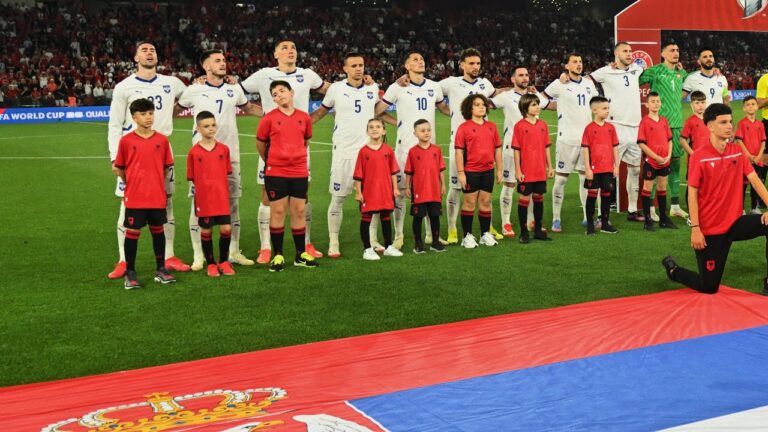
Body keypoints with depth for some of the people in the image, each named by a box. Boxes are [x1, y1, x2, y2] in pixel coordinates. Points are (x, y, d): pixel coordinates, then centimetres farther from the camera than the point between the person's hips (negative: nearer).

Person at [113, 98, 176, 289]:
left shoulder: (162, 140, 0)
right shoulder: (126, 141, -5)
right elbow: (118, 168, 4)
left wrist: (156, 183, 8)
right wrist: (132, 183, 9)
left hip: (157, 196, 2)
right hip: (134, 197, -2)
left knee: (158, 230, 11)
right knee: (132, 232, 4)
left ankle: (161, 270, 22)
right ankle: (130, 273, 13)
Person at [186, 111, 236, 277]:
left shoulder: (224, 149, 2)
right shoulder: (193, 152, -5)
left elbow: (226, 173, 9)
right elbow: (192, 178, 1)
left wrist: (223, 191, 4)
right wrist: (204, 189, -3)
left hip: (222, 198, 2)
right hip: (203, 199, -2)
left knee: (226, 229, -2)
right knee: (206, 231, 7)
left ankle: (223, 261, 17)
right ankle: (211, 264, 21)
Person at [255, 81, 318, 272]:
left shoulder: (304, 117, 5)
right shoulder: (269, 118, -3)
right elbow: (260, 143, 7)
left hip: (300, 172, 3)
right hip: (275, 172, -3)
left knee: (299, 211, 7)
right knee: (277, 212, 1)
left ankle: (300, 254, 18)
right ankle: (278, 256, 9)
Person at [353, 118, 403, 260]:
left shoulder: (388, 150, 1)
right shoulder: (363, 151, -6)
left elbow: (393, 171, 6)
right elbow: (358, 174, -5)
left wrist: (395, 188, 3)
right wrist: (358, 192, -7)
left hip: (385, 191, 3)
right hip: (368, 191, -3)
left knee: (386, 217, 13)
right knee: (366, 219, 3)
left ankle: (388, 247, 25)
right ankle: (367, 250, 12)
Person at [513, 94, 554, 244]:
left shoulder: (543, 125, 6)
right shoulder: (520, 126, -8)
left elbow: (546, 147, 11)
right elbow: (516, 150, -7)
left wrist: (550, 167, 10)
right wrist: (517, 170, -10)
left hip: (541, 171, 5)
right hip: (526, 172, -5)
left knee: (539, 198, 12)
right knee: (524, 199, 2)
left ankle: (538, 230, 22)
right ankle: (524, 232, 12)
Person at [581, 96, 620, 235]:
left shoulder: (611, 127, 5)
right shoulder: (589, 128, -7)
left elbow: (615, 147, 9)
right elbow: (585, 149, -7)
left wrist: (616, 166, 5)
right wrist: (587, 168, -11)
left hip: (608, 169, 4)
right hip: (594, 169, -4)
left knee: (606, 194, 9)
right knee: (592, 194, 3)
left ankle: (605, 224, 20)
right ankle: (590, 225, 12)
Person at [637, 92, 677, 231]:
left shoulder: (664, 120, 7)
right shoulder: (645, 121, -9)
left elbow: (669, 140, 12)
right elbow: (641, 143, -13)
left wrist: (669, 155, -4)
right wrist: (656, 157, -16)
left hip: (664, 161, 6)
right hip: (650, 161, -5)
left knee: (662, 188, 13)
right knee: (647, 189, 3)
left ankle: (663, 219, 22)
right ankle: (648, 221, 8)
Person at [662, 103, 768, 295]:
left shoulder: (737, 152, 2)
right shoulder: (699, 156, -12)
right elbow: (692, 194, -12)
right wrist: (695, 229, -18)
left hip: (734, 223, 5)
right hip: (709, 230, -4)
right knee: (708, 288, 0)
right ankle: (672, 269, 29)